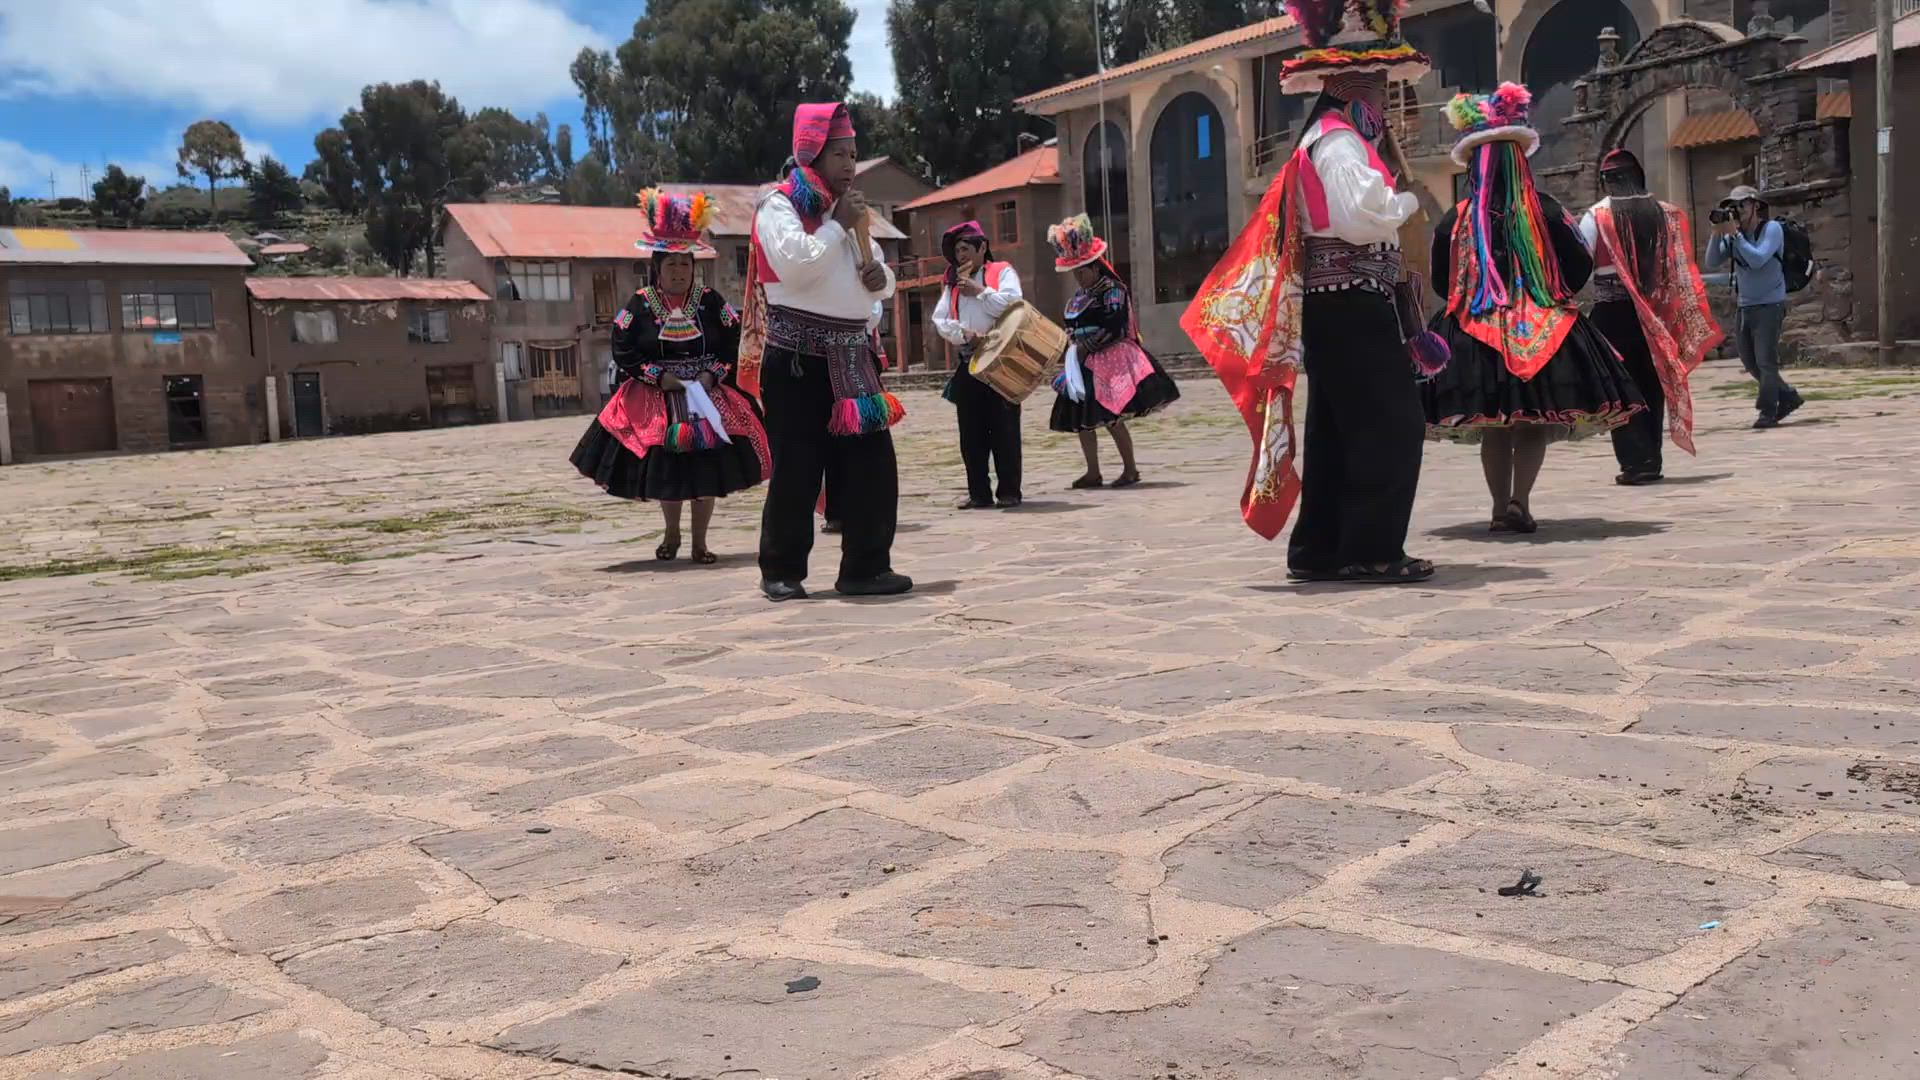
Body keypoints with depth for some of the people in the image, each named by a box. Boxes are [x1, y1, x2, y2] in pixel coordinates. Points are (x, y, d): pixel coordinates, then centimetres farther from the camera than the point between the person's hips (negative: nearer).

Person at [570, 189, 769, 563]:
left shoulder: (710, 302, 0)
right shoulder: (639, 305, -2)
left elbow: (734, 343, 0)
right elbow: (623, 352, -5)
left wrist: (713, 375, -14)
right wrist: (658, 377, -15)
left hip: (708, 397, 1)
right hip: (657, 402, -1)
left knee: (708, 467, -1)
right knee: (664, 469, 5)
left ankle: (699, 541, 12)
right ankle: (671, 535, 28)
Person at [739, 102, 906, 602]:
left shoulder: (848, 208, 20)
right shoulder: (779, 204, -3)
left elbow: (879, 277, 24)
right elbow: (794, 266, -21)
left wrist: (881, 277, 0)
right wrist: (838, 225, -10)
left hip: (851, 355, 7)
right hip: (798, 358, -7)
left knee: (871, 462, 1)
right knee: (797, 467, -4)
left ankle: (866, 567, 8)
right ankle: (781, 570, 8)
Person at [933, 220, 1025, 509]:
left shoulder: (1002, 272, 4)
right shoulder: (953, 282, 18)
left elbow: (1012, 305, -13)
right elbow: (940, 321, 9)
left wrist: (980, 290, -8)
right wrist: (963, 333, -9)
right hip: (968, 364, 5)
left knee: (1004, 429, -3)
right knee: (971, 432, 4)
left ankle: (1009, 492, 2)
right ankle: (979, 493, 9)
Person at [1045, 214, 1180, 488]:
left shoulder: (1113, 290, -8)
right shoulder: (1079, 297, 17)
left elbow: (1113, 327, -18)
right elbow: (1072, 327, 17)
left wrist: (1086, 347, -15)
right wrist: (1074, 348, -3)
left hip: (1109, 361, -9)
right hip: (1084, 363, 9)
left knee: (1111, 417, -10)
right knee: (1081, 418, 6)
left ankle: (1130, 469, 2)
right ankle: (1093, 473, 14)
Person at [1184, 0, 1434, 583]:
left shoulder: (1339, 138, 21)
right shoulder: (1338, 140, -13)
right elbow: (1361, 216, -27)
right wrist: (1408, 201, -9)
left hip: (1342, 305, 10)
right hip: (1351, 305, -10)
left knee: (1339, 431, 12)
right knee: (1393, 426, -8)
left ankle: (1320, 551, 16)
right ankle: (1371, 551, -5)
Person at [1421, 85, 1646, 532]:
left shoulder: (1455, 220, -3)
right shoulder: (1544, 212, -6)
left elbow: (1441, 283, 6)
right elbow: (1580, 267, 0)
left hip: (1476, 331, 1)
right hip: (1543, 331, -1)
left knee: (1494, 428, 10)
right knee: (1535, 424, 4)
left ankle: (1501, 508, 11)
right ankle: (1520, 502, -9)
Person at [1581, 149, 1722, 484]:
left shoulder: (1597, 216, -6)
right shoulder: (1664, 213, 4)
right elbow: (1681, 267, 6)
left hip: (1612, 312, -4)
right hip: (1654, 314, 4)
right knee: (1651, 386, 13)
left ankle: (1636, 462, -5)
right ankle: (1652, 460, 17)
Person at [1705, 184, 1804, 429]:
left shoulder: (1772, 229, -9)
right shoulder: (1732, 235, 6)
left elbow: (1757, 259, -23)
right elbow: (1712, 263, -2)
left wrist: (1735, 234, -21)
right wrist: (1717, 233, -13)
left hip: (1769, 305, -7)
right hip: (1745, 306, 7)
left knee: (1766, 362, -8)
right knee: (1751, 363, 11)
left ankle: (1768, 412, -1)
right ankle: (1788, 397, 27)